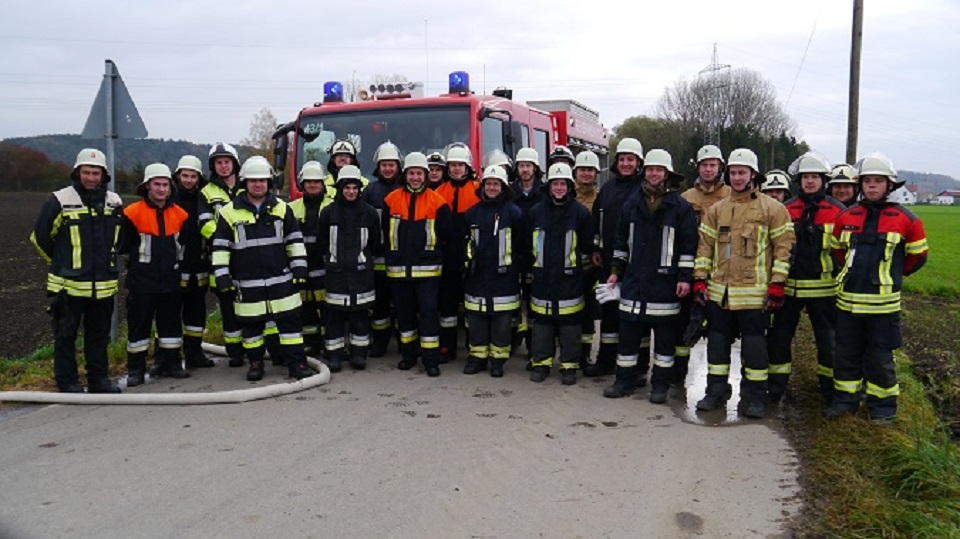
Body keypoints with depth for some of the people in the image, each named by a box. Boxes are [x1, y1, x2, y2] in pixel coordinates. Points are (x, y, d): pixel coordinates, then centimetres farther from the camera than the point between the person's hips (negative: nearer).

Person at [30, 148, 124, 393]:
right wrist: (62, 262, 9)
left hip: (104, 284, 4)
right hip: (69, 284, -4)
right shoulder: (60, 201, -7)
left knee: (99, 334, 12)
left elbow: (120, 236, 23)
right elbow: (40, 237, 1)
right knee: (66, 334, 4)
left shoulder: (114, 202, 6)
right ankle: (67, 382, 14)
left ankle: (99, 378, 22)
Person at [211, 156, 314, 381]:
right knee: (251, 324, 8)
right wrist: (222, 276, -3)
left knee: (290, 320, 2)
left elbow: (295, 240, 9)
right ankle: (255, 362, 25)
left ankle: (296, 362, 9)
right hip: (247, 283, -1)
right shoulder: (230, 212, -1)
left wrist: (299, 268, 4)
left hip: (281, 279, 1)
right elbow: (220, 247, 1)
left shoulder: (282, 208, 4)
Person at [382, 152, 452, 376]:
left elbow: (447, 235, 4)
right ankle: (408, 355, 25)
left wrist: (434, 252, 4)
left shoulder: (437, 201, -2)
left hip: (427, 268, -3)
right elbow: (384, 232, 12)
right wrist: (391, 255, 11)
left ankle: (431, 359, 3)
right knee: (404, 312, 11)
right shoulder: (392, 200, 4)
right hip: (398, 268, 3)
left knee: (428, 312, -4)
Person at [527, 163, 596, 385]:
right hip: (542, 279, 2)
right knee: (542, 322, 8)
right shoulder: (536, 212, 6)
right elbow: (529, 244, 15)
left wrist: (578, 264, 9)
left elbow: (588, 246, 6)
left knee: (569, 323, 2)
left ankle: (569, 366, 12)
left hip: (570, 281, -2)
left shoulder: (580, 212, -1)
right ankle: (541, 363, 19)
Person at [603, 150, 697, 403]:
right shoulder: (632, 204, 10)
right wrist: (615, 270, 12)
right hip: (633, 281, 4)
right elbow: (621, 240, 16)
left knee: (664, 337, 6)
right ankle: (625, 379, 18)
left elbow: (688, 245, -3)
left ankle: (661, 384, 16)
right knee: (628, 334, 8)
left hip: (665, 283, -3)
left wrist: (685, 277, -8)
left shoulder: (680, 206, -1)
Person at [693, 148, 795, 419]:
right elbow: (705, 246, 12)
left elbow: (784, 247, -4)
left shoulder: (772, 209, -1)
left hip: (754, 293, -4)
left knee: (754, 343, 2)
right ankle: (716, 391, 23)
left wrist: (776, 286, -9)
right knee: (718, 341, 11)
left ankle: (756, 397, 14)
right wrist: (700, 279, 4)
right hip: (719, 292, 4)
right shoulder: (716, 209, 11)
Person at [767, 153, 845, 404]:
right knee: (778, 337, 6)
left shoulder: (838, 211, 0)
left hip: (823, 287, -1)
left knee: (828, 340, 9)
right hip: (789, 286, 1)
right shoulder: (786, 210, 3)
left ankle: (830, 389, 25)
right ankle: (775, 389, 19)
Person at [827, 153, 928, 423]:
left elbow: (918, 255, 9)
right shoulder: (847, 216, 4)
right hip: (848, 299, 3)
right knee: (846, 353, 11)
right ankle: (845, 399, 25)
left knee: (880, 358, 5)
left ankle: (883, 405, 20)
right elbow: (837, 248, 21)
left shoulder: (905, 219, -3)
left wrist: (892, 274, 15)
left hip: (883, 302, -3)